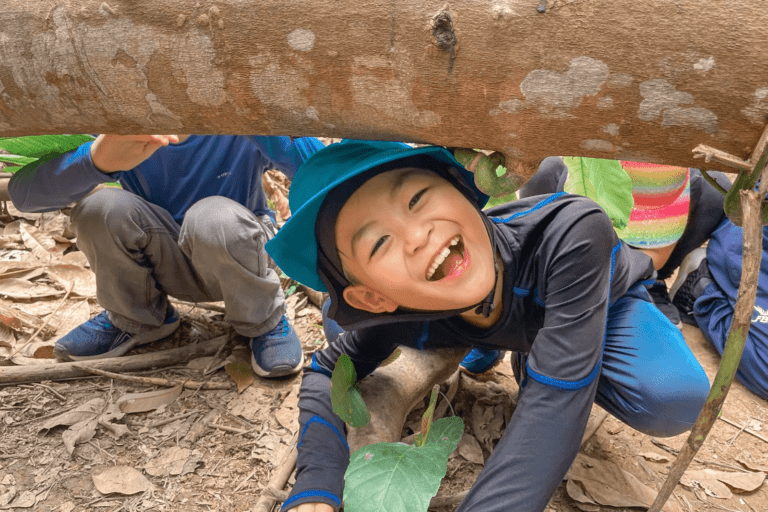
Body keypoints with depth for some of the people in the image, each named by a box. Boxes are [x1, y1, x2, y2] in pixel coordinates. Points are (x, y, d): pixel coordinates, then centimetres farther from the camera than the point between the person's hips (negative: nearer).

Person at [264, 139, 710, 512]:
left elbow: (554, 403, -51)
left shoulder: (572, 232, -46)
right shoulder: (404, 320, -35)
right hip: (531, 321, 5)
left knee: (672, 403, -30)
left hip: (612, 300, -4)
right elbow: (328, 368, -19)